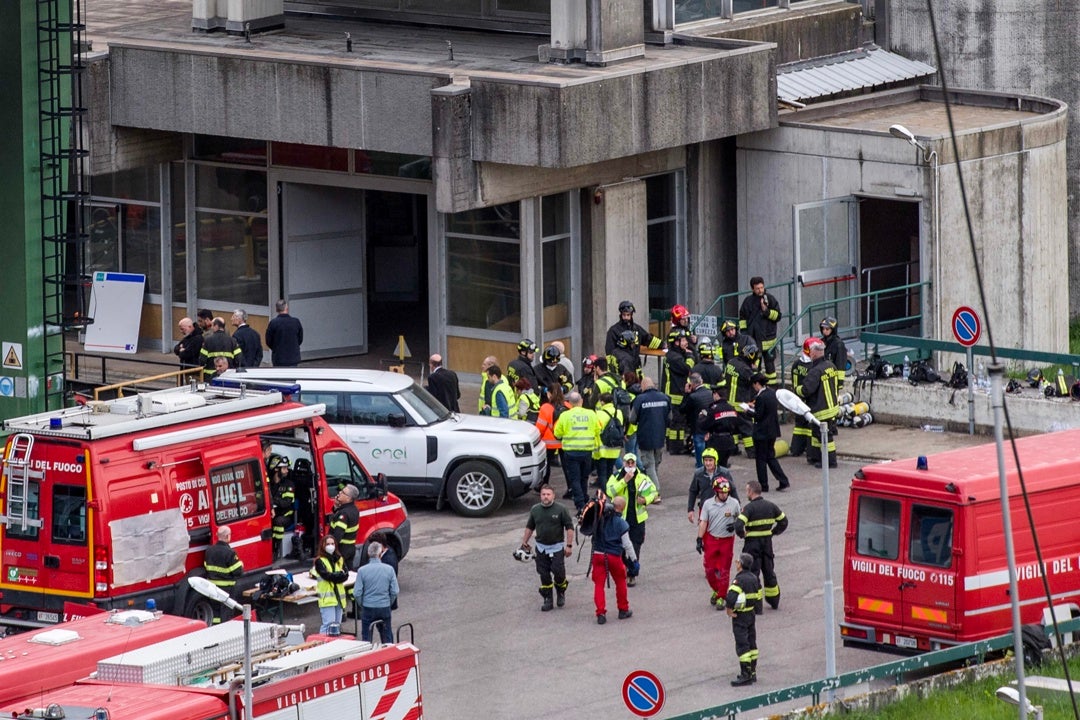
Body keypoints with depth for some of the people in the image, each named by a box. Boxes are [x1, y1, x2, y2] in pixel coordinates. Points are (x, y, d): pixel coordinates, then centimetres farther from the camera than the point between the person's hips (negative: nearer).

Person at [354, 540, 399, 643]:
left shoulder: (362, 571, -11)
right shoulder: (389, 569, -7)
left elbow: (357, 593, -9)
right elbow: (394, 591, -3)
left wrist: (362, 605, 9)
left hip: (368, 609, -1)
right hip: (385, 608, 1)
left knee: (366, 639, 9)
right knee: (387, 638, 14)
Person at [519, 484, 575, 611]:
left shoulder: (561, 510, -8)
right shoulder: (535, 510, 4)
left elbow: (569, 527, -5)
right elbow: (530, 527, 17)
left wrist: (569, 545, -9)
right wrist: (524, 542, 15)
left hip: (557, 547, -3)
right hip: (541, 547, 3)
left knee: (559, 572, -7)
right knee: (544, 575, 3)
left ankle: (561, 593, 21)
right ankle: (548, 600, 13)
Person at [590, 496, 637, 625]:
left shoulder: (599, 518, -1)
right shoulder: (621, 523, -11)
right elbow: (627, 544, -9)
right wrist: (634, 560, -1)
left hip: (597, 555, 2)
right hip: (614, 556, -2)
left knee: (599, 584, 5)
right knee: (620, 582, 18)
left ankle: (601, 613, -3)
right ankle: (623, 610, 27)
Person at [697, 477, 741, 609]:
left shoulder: (734, 503, -5)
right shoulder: (708, 504, -3)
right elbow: (703, 522, 0)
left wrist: (735, 525, -13)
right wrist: (699, 540, -4)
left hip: (727, 540, -1)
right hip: (711, 539, 1)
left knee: (724, 571, 2)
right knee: (709, 568, 3)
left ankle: (721, 598, 12)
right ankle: (716, 591, 28)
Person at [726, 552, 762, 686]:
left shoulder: (740, 580, -21)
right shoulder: (753, 578, 6)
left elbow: (731, 597, -34)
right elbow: (758, 596, 14)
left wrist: (729, 610, -18)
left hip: (740, 616, -9)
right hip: (752, 614, 9)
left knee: (742, 645, -6)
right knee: (751, 644, 15)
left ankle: (745, 675, -8)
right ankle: (752, 672, 21)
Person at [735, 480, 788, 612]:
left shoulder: (749, 508, -16)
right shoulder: (770, 506, 4)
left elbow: (738, 525, -27)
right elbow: (783, 521, 13)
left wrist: (743, 535, -8)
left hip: (753, 543, -6)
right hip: (768, 542, 6)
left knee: (753, 572, 0)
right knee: (769, 572, 19)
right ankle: (774, 602, 31)